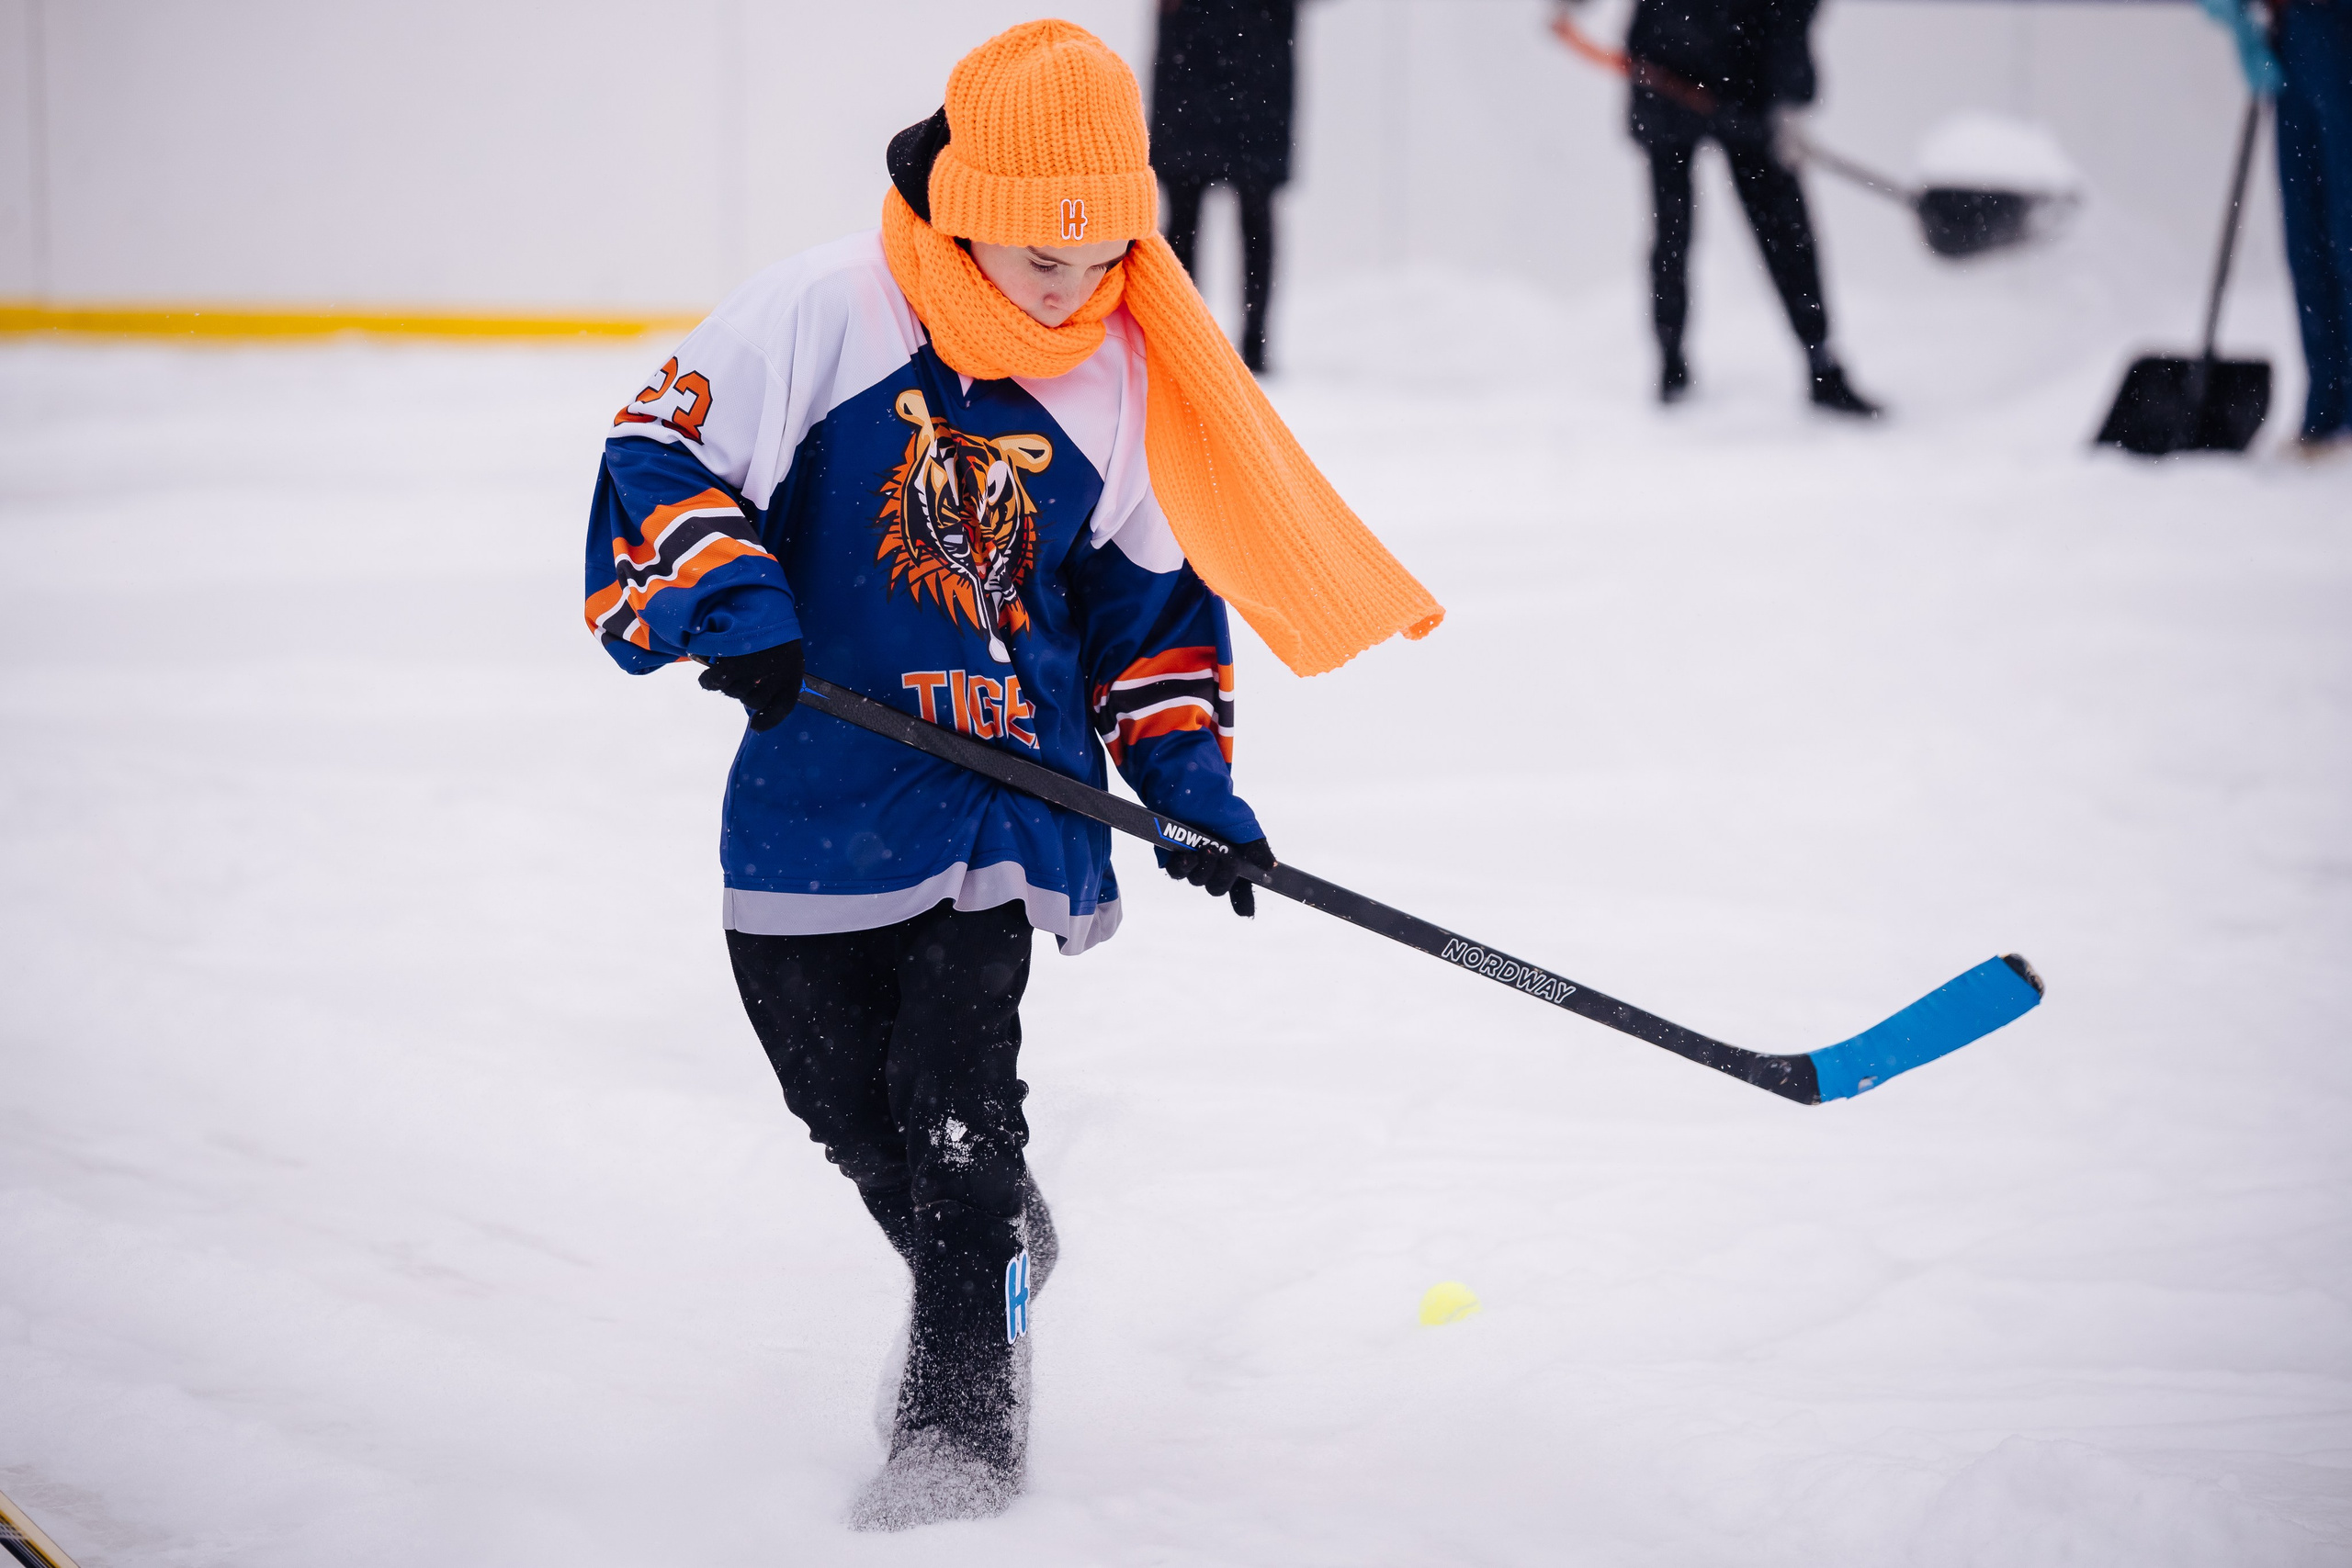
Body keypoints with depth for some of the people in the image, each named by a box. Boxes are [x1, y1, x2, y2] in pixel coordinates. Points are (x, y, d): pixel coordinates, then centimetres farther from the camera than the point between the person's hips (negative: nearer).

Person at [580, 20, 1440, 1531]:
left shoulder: (1123, 375, -2)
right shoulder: (824, 311, -13)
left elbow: (1155, 588, 10)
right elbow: (660, 451, -11)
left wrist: (1187, 774, 4)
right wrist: (724, 599, -26)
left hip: (1010, 783, -1)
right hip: (817, 775, 1)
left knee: (955, 1092, -14)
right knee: (842, 1090, 11)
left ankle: (965, 1417, -6)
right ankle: (994, 1258, 39)